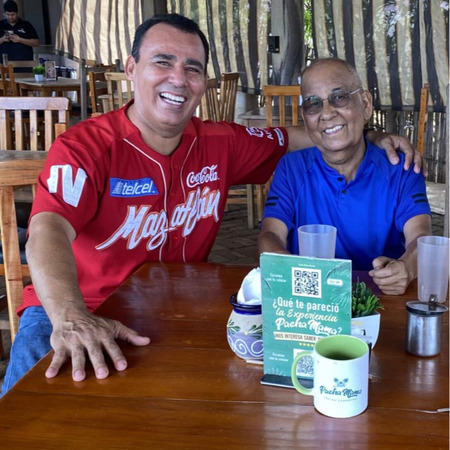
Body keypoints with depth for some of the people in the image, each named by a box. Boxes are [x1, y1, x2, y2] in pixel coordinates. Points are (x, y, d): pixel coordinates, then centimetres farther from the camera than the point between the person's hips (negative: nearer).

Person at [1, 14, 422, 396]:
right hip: (72, 308, -4)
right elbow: (48, 231, -29)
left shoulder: (221, 144, 2)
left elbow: (291, 137, 18)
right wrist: (70, 317, -48)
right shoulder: (83, 147, -14)